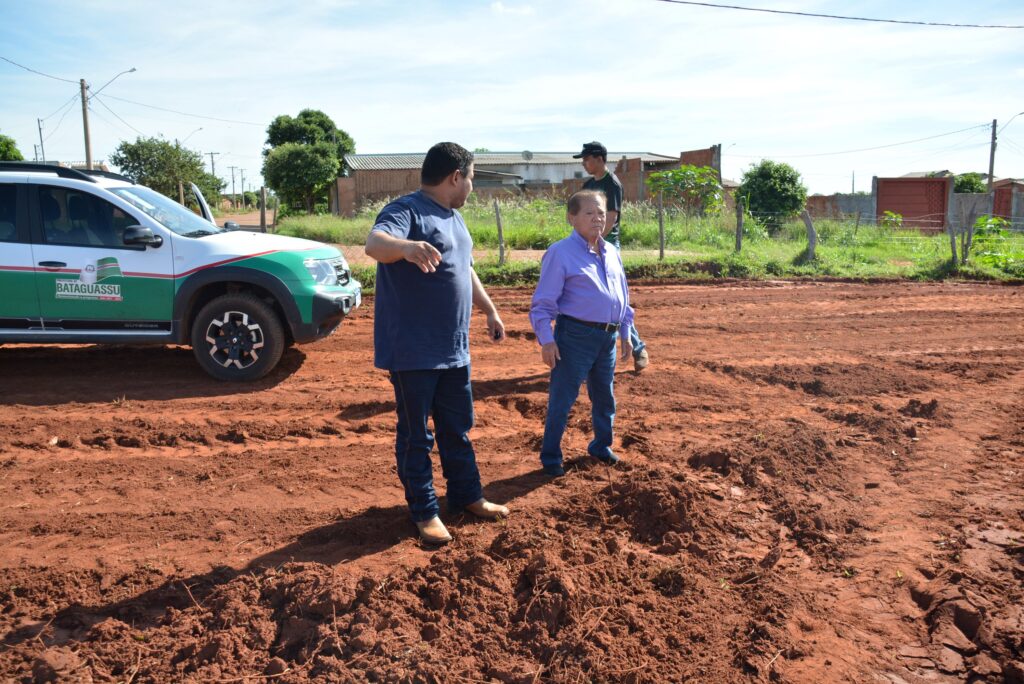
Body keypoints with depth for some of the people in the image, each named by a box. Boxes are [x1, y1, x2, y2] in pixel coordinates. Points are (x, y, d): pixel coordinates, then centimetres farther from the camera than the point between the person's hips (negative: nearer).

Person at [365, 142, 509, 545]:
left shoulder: (453, 217, 15)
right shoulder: (407, 211, -14)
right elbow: (374, 243, -35)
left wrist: (489, 311, 29)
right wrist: (405, 246, -57)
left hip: (454, 349, 9)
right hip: (412, 352, -9)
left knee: (457, 428, 18)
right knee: (416, 434, 5)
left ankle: (466, 496, 33)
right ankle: (424, 512, 18)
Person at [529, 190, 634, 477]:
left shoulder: (612, 253, 12)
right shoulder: (560, 253, -9)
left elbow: (623, 295, 21)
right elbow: (543, 301, -11)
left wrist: (625, 333, 19)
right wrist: (546, 340, -16)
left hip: (608, 337, 7)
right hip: (576, 335, -7)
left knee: (605, 396, 19)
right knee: (562, 398, 0)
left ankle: (601, 445, 39)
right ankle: (550, 456, 14)